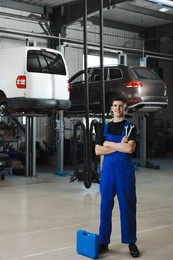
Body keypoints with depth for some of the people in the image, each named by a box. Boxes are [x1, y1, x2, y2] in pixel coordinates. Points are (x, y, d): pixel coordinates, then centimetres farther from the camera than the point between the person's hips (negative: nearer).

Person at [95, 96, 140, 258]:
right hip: (107, 170, 3)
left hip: (125, 170, -2)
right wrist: (119, 146, -9)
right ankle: (103, 241, 15)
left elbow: (129, 149, -15)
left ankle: (131, 242, 13)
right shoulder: (104, 128, 11)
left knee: (128, 206, 2)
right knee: (105, 206, 5)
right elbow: (98, 151, 0)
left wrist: (109, 143, -6)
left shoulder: (130, 127, 1)